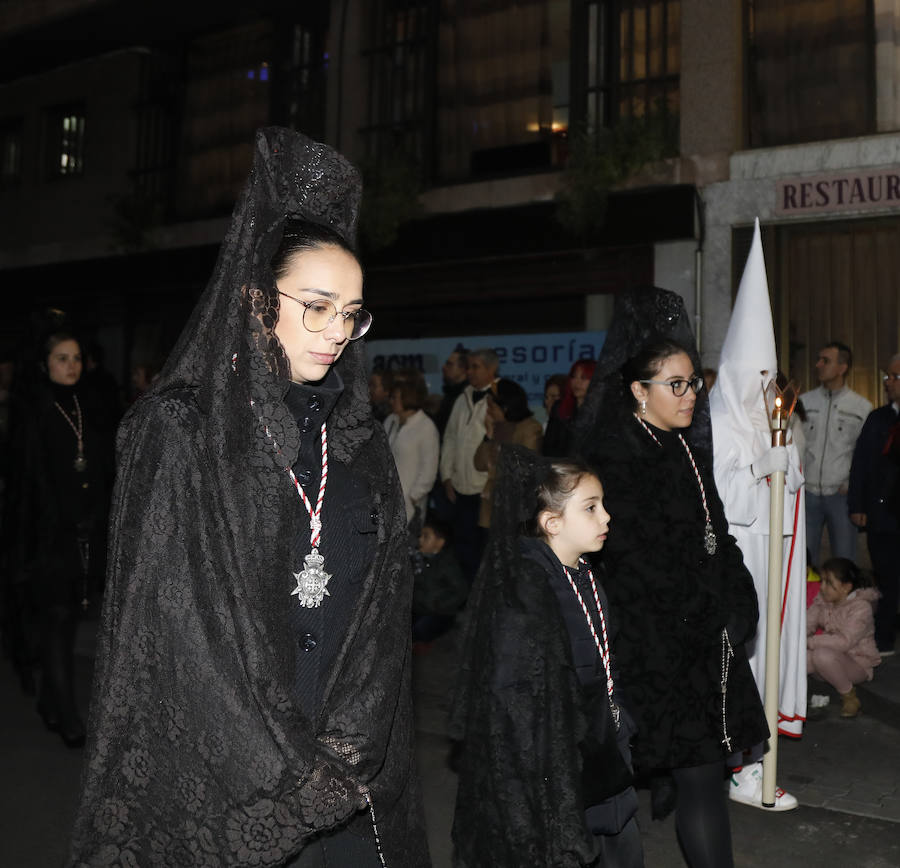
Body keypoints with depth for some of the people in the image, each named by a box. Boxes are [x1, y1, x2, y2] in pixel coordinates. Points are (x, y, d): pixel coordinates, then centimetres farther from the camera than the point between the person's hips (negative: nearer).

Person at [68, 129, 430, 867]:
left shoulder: (361, 442, 6)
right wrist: (284, 775, -13)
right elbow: (170, 624, -12)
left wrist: (345, 754, -7)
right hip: (216, 782, -4)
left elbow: (385, 610, 4)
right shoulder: (177, 431, -8)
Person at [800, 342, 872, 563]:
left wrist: (853, 485, -5)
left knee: (845, 560, 2)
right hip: (806, 493, 2)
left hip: (841, 494, -1)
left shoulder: (861, 407, 3)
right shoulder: (804, 402, 8)